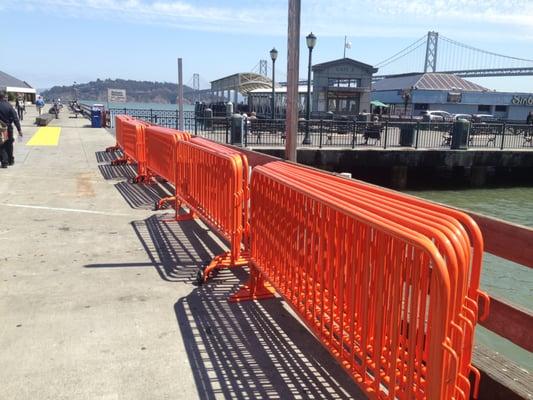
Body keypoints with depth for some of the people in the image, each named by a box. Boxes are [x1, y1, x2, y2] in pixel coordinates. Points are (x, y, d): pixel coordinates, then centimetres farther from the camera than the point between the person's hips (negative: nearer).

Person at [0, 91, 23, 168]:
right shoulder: (9, 106, -9)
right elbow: (15, 118, -12)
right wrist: (19, 129, -10)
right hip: (8, 128, 1)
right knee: (9, 145, 17)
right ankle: (10, 160, 27)